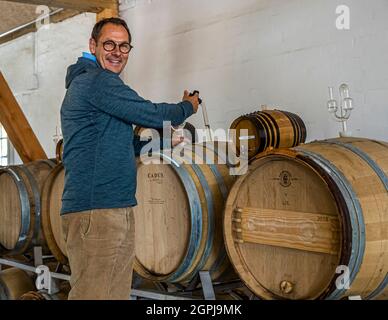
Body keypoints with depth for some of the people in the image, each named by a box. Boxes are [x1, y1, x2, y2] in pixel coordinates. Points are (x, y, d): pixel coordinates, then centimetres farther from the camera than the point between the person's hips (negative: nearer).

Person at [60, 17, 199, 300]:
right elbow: (153, 115, -10)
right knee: (94, 294, -9)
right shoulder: (96, 81, -9)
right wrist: (188, 106, 9)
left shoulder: (85, 84, 22)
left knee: (118, 292, 12)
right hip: (96, 212, -11)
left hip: (118, 209, 11)